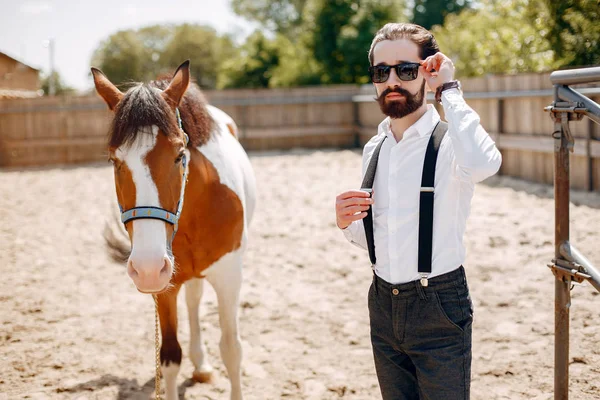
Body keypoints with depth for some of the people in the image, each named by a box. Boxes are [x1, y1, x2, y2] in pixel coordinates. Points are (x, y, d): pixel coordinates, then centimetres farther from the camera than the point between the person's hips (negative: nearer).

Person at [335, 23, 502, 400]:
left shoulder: (450, 142, -13)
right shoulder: (374, 149, 7)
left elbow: (483, 163, -40)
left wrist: (449, 90, -26)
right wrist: (346, 223, -6)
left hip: (439, 310, -6)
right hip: (383, 306, 6)